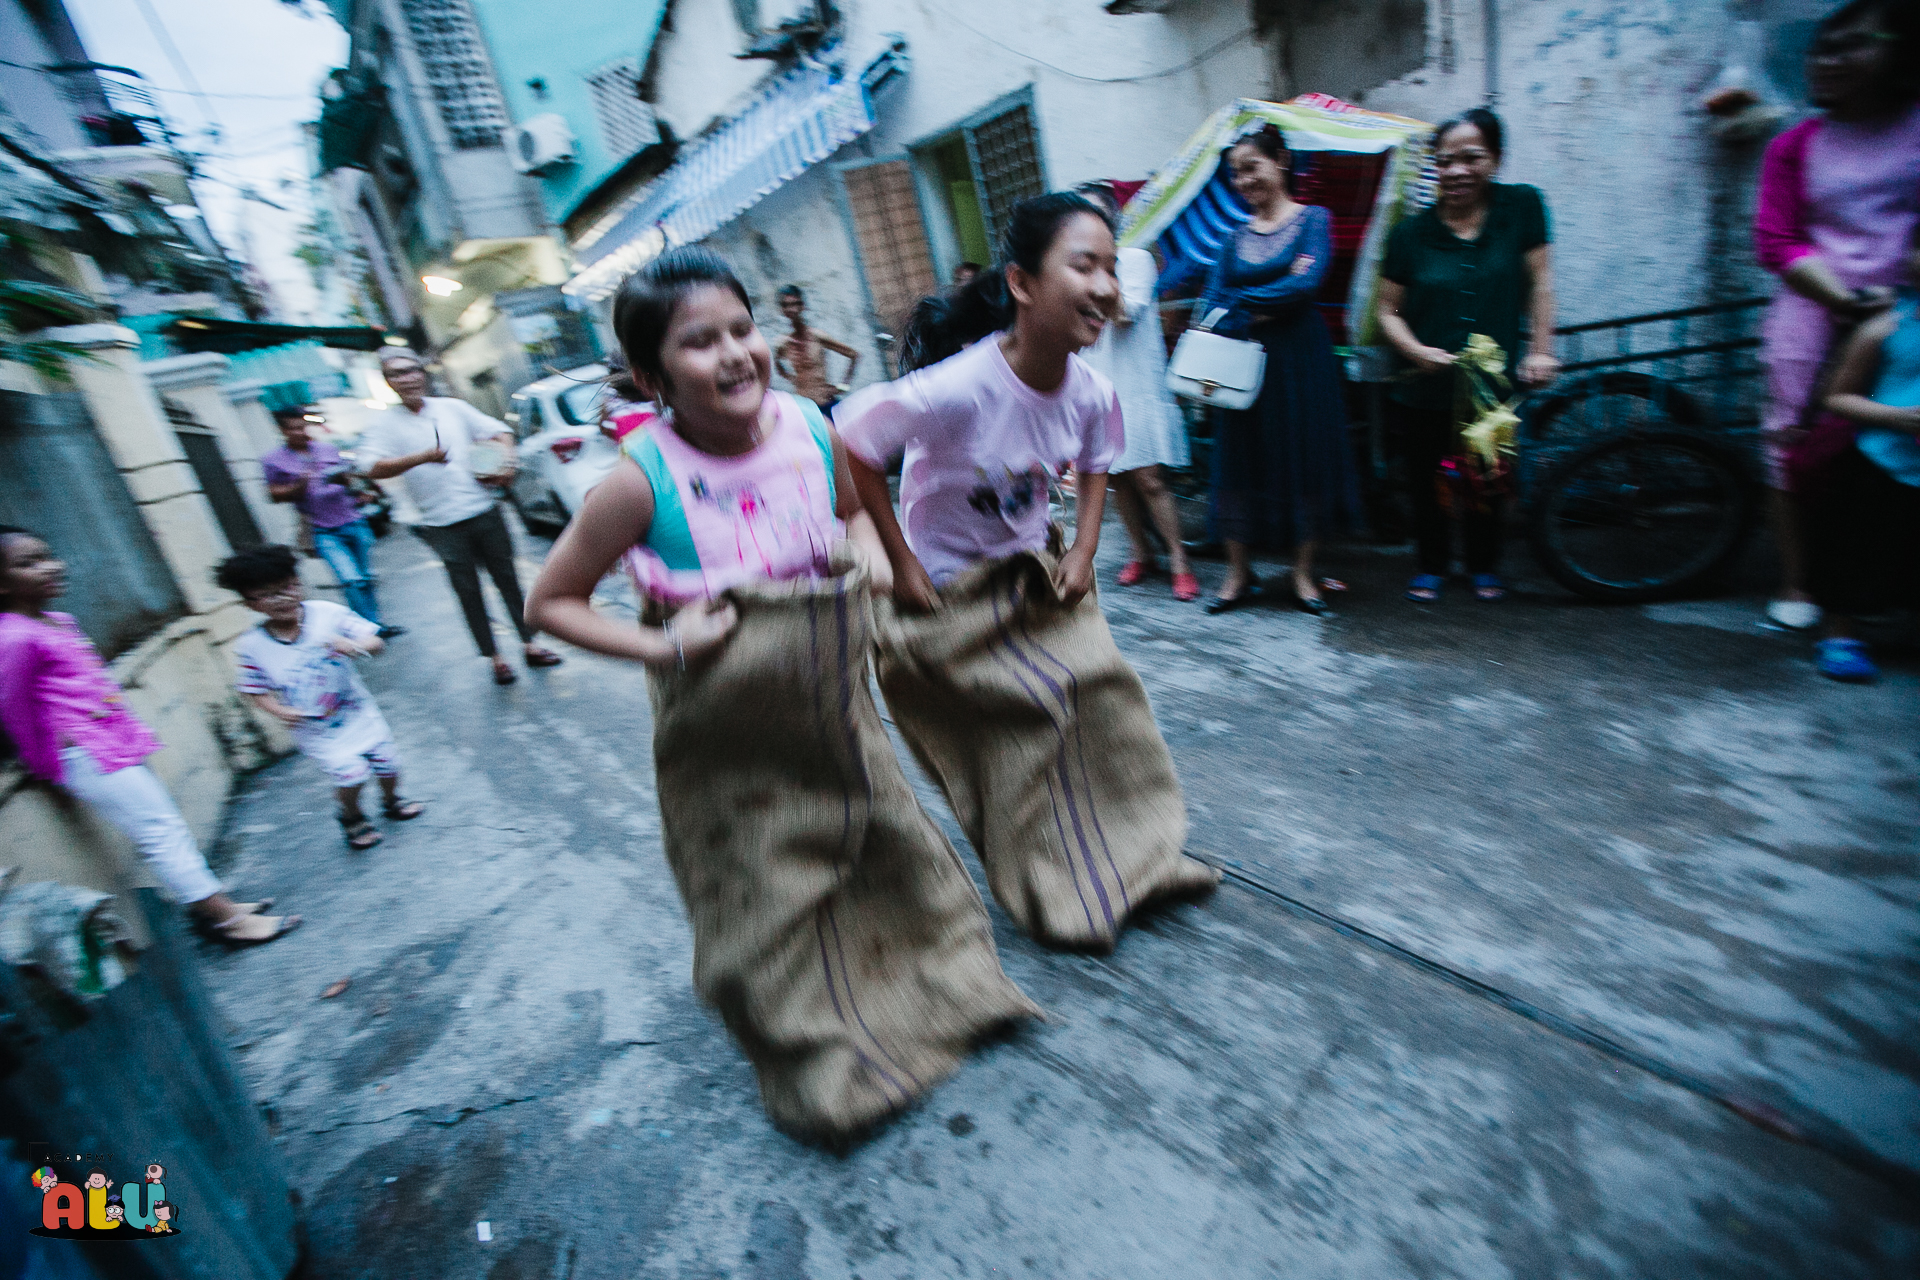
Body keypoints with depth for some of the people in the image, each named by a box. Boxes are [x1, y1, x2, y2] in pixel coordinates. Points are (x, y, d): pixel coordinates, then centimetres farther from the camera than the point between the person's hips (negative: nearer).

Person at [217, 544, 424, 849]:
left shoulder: (327, 613, -16)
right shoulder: (251, 647, -13)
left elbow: (374, 642, -14)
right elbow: (256, 690, -1)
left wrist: (354, 645, -36)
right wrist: (279, 710, -19)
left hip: (360, 714, 1)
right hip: (318, 732, -1)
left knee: (387, 764, 11)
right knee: (350, 772, -16)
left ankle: (391, 802, 46)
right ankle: (351, 817, 17)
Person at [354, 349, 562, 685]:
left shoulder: (452, 407, 7)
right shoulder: (386, 424, -1)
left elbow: (499, 432, 12)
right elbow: (373, 468, -15)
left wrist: (505, 463, -7)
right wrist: (422, 458, -28)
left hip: (483, 510, 2)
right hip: (443, 525, -2)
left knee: (507, 580, 8)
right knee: (469, 593, 3)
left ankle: (529, 645, 17)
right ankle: (494, 658, 12)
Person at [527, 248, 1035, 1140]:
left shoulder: (809, 429, -9)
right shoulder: (643, 481, -21)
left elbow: (853, 506, 13)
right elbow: (550, 603, -11)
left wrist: (869, 553, -7)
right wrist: (661, 646, -22)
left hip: (829, 697, 5)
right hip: (731, 727, -4)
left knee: (892, 840, 19)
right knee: (768, 891, 13)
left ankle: (937, 979, 48)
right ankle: (818, 1055, 40)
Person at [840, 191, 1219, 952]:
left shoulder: (1090, 393, -9)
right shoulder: (961, 388, -30)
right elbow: (853, 444, -26)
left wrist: (1082, 552, -3)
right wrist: (902, 566, -22)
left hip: (1034, 570, 6)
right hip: (950, 591, -6)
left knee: (1102, 687, 2)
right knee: (1031, 713, -4)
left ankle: (1131, 853, 26)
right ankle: (1055, 894, 20)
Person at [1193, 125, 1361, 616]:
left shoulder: (1312, 219, 1)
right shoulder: (1237, 236, 11)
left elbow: (1305, 283, -15)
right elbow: (1209, 305, 0)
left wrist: (1236, 303, -13)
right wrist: (1250, 321, -18)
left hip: (1299, 359, -3)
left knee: (1305, 458, 2)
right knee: (1240, 459, 3)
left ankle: (1304, 573, 14)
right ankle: (1239, 575, 13)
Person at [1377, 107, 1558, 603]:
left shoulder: (1521, 205, 0)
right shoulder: (1411, 232, -3)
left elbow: (1539, 282, 2)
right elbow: (1388, 309, -1)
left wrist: (1540, 352, -3)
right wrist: (1417, 350, -18)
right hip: (1424, 390, 0)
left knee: (1488, 482, 12)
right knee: (1428, 484, 9)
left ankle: (1484, 565, 36)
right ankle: (1432, 565, 33)